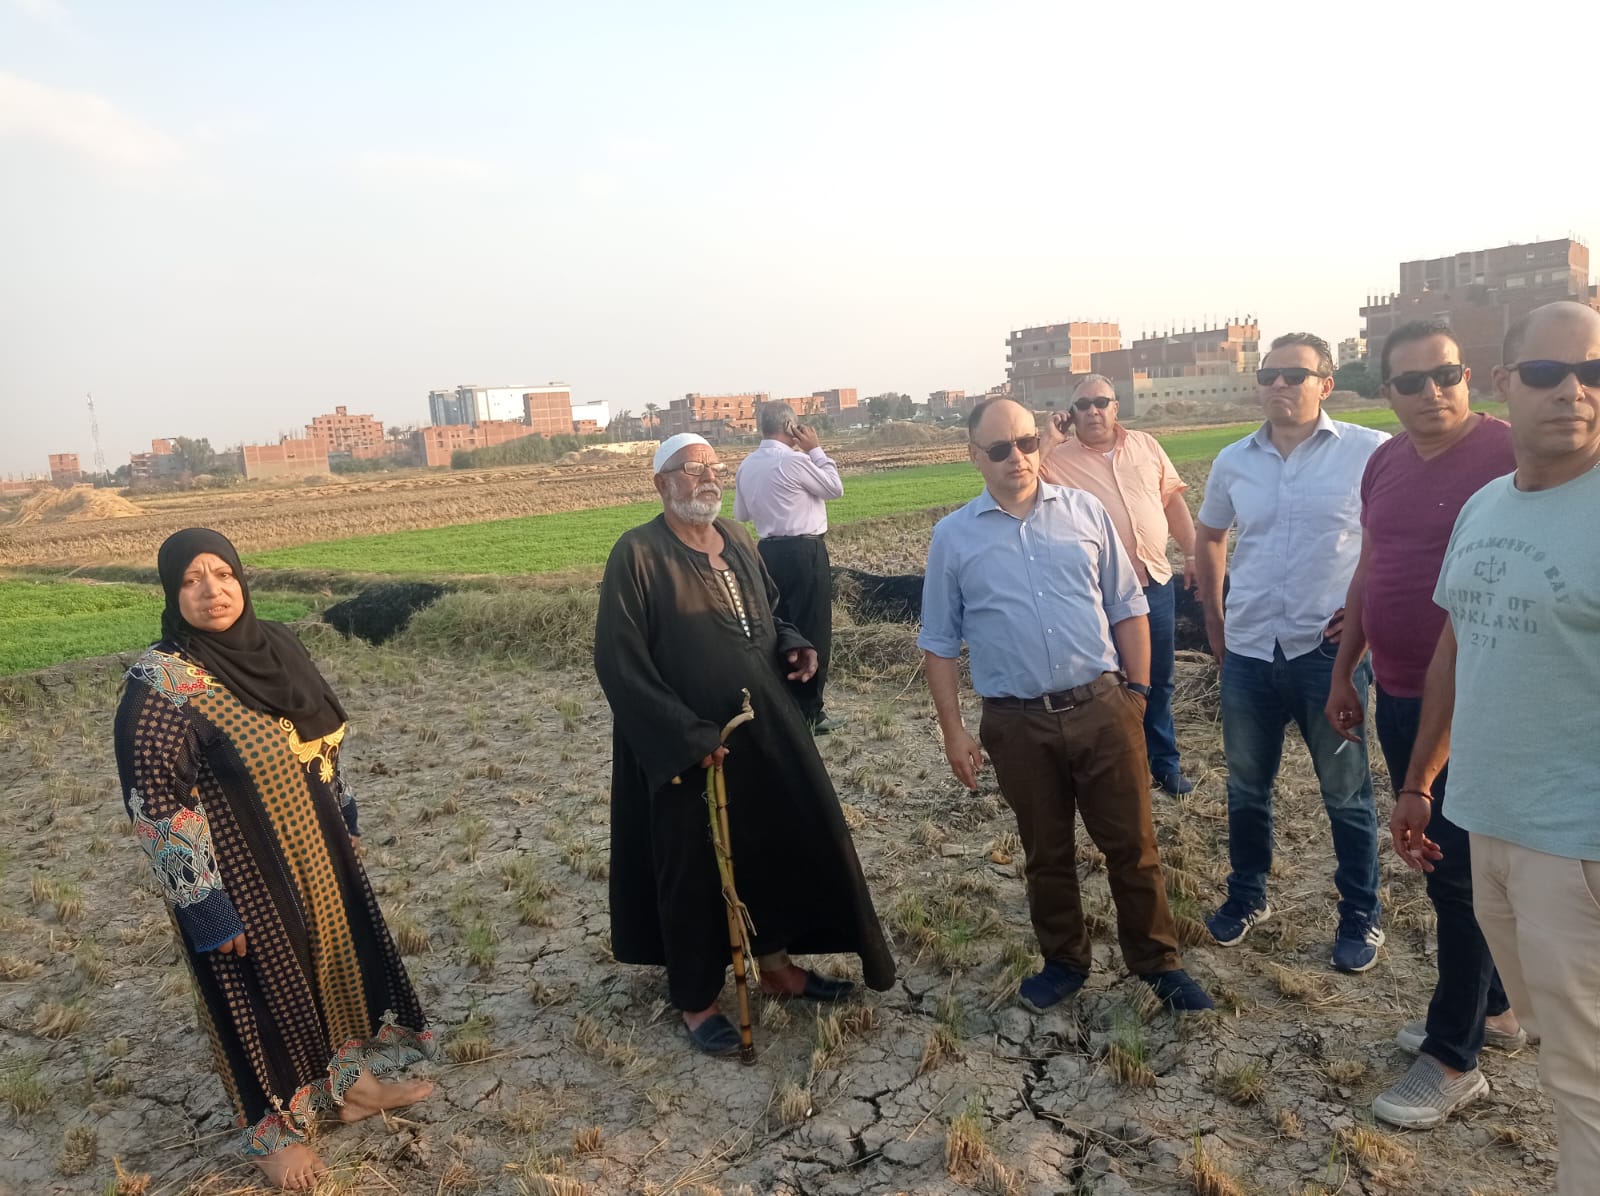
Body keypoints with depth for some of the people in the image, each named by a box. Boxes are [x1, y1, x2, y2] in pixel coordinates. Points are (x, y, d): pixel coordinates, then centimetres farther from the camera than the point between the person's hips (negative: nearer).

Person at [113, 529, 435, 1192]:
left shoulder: (275, 645, -1)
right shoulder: (161, 683, -22)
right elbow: (156, 805, -21)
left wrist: (344, 819, 16)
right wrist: (205, 905, -19)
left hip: (315, 849, 7)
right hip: (240, 872, -7)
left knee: (337, 957, 20)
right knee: (262, 989, 11)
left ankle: (350, 1082, 43)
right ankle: (274, 1128, 34)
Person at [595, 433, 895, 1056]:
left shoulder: (737, 539, 6)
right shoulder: (638, 555, -15)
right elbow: (619, 663, -18)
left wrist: (792, 647, 0)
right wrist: (688, 736, -22)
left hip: (765, 727, 7)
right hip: (685, 747, -7)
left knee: (786, 842, 16)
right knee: (694, 867, 8)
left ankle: (776, 963, 38)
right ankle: (695, 998, 28)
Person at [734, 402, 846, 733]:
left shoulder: (746, 466, 8)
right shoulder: (793, 460, -14)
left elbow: (741, 514, 18)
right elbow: (835, 487, -3)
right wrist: (815, 450, 2)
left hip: (768, 551, 8)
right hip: (804, 552, -7)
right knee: (812, 632, 0)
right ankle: (809, 712, 4)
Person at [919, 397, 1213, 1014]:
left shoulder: (1086, 512, 3)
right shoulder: (954, 536, 0)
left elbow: (1126, 608, 8)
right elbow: (939, 642, 4)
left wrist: (1139, 691, 4)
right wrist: (953, 731, 1)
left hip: (1103, 708, 1)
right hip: (1018, 724, 0)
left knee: (1132, 844, 9)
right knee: (1046, 854, 15)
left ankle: (1158, 962, 28)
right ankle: (1064, 962, 34)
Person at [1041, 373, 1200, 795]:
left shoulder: (1146, 445, 7)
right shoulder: (1059, 458, -4)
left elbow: (1173, 500, 11)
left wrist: (1192, 552, 7)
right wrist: (1048, 440, -17)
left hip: (1156, 583, 4)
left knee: (1158, 681, 16)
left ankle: (1164, 762, 32)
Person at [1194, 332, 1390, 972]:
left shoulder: (1369, 452, -8)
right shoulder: (1234, 461, 5)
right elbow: (1208, 537, 19)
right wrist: (1213, 619, 14)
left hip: (1330, 652, -4)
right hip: (1248, 654, 4)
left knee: (1346, 795, 11)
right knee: (1246, 789, 17)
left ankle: (1361, 915, 30)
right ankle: (1246, 895, 37)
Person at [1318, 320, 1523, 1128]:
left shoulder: (1508, 453, -14)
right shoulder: (1384, 463, 8)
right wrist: (1343, 674, 17)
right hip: (1398, 696, 7)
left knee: (1457, 872, 1)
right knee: (1439, 857, 17)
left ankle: (1454, 1057, 16)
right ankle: (1492, 1009, 37)